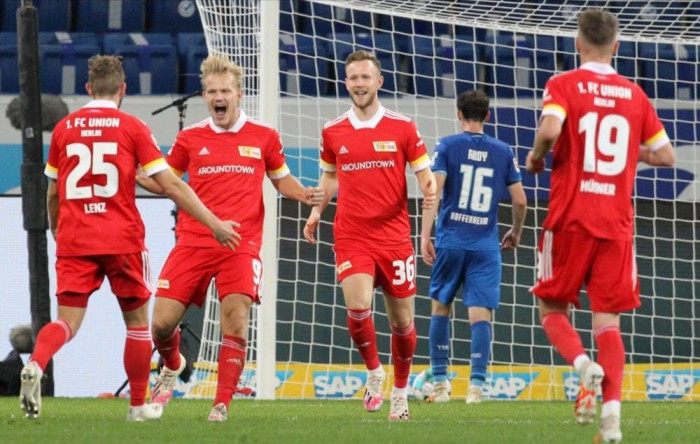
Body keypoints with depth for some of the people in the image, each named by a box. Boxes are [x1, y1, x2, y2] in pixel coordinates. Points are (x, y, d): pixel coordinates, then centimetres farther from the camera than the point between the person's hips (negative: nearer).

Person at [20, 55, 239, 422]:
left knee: (68, 321, -2)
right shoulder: (132, 128, 0)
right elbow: (170, 185, -4)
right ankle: (139, 405, 20)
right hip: (122, 239, -2)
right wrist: (215, 224, 0)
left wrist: (57, 233, 32)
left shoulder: (63, 129, 8)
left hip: (73, 240, 2)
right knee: (137, 319, 15)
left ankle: (35, 365, -33)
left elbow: (52, 193, 15)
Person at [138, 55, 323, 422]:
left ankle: (222, 404, -6)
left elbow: (281, 179, 20)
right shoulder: (190, 138, 7)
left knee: (236, 323, -16)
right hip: (193, 241, 1)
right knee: (162, 322, -4)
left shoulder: (263, 137, 6)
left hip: (241, 244, -1)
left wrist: (302, 194, -1)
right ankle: (172, 366, 30)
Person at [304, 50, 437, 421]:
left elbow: (423, 172, 1)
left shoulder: (402, 128, -1)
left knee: (401, 319, 5)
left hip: (394, 237, 0)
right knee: (357, 306, -20)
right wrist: (316, 211, 10)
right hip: (351, 237, 0)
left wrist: (429, 189, -21)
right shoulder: (333, 132, 6)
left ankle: (400, 391, 25)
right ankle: (373, 371, 5)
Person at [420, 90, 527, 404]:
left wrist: (425, 236, -11)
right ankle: (476, 384, -14)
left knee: (440, 307, 13)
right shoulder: (503, 152, 5)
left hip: (451, 240, -1)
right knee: (480, 314, -2)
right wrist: (516, 232, 22)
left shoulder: (447, 146, 0)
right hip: (486, 245, 1)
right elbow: (520, 201, 5)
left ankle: (440, 382, 13)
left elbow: (434, 191, -11)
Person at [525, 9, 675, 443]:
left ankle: (583, 364, -17)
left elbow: (551, 128, -23)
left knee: (553, 307, 12)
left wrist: (536, 156, -2)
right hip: (617, 223, 3)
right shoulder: (634, 94, 8)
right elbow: (666, 155, 10)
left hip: (571, 218, -3)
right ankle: (612, 408, -13)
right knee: (607, 319, 3)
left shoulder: (564, 85, -3)